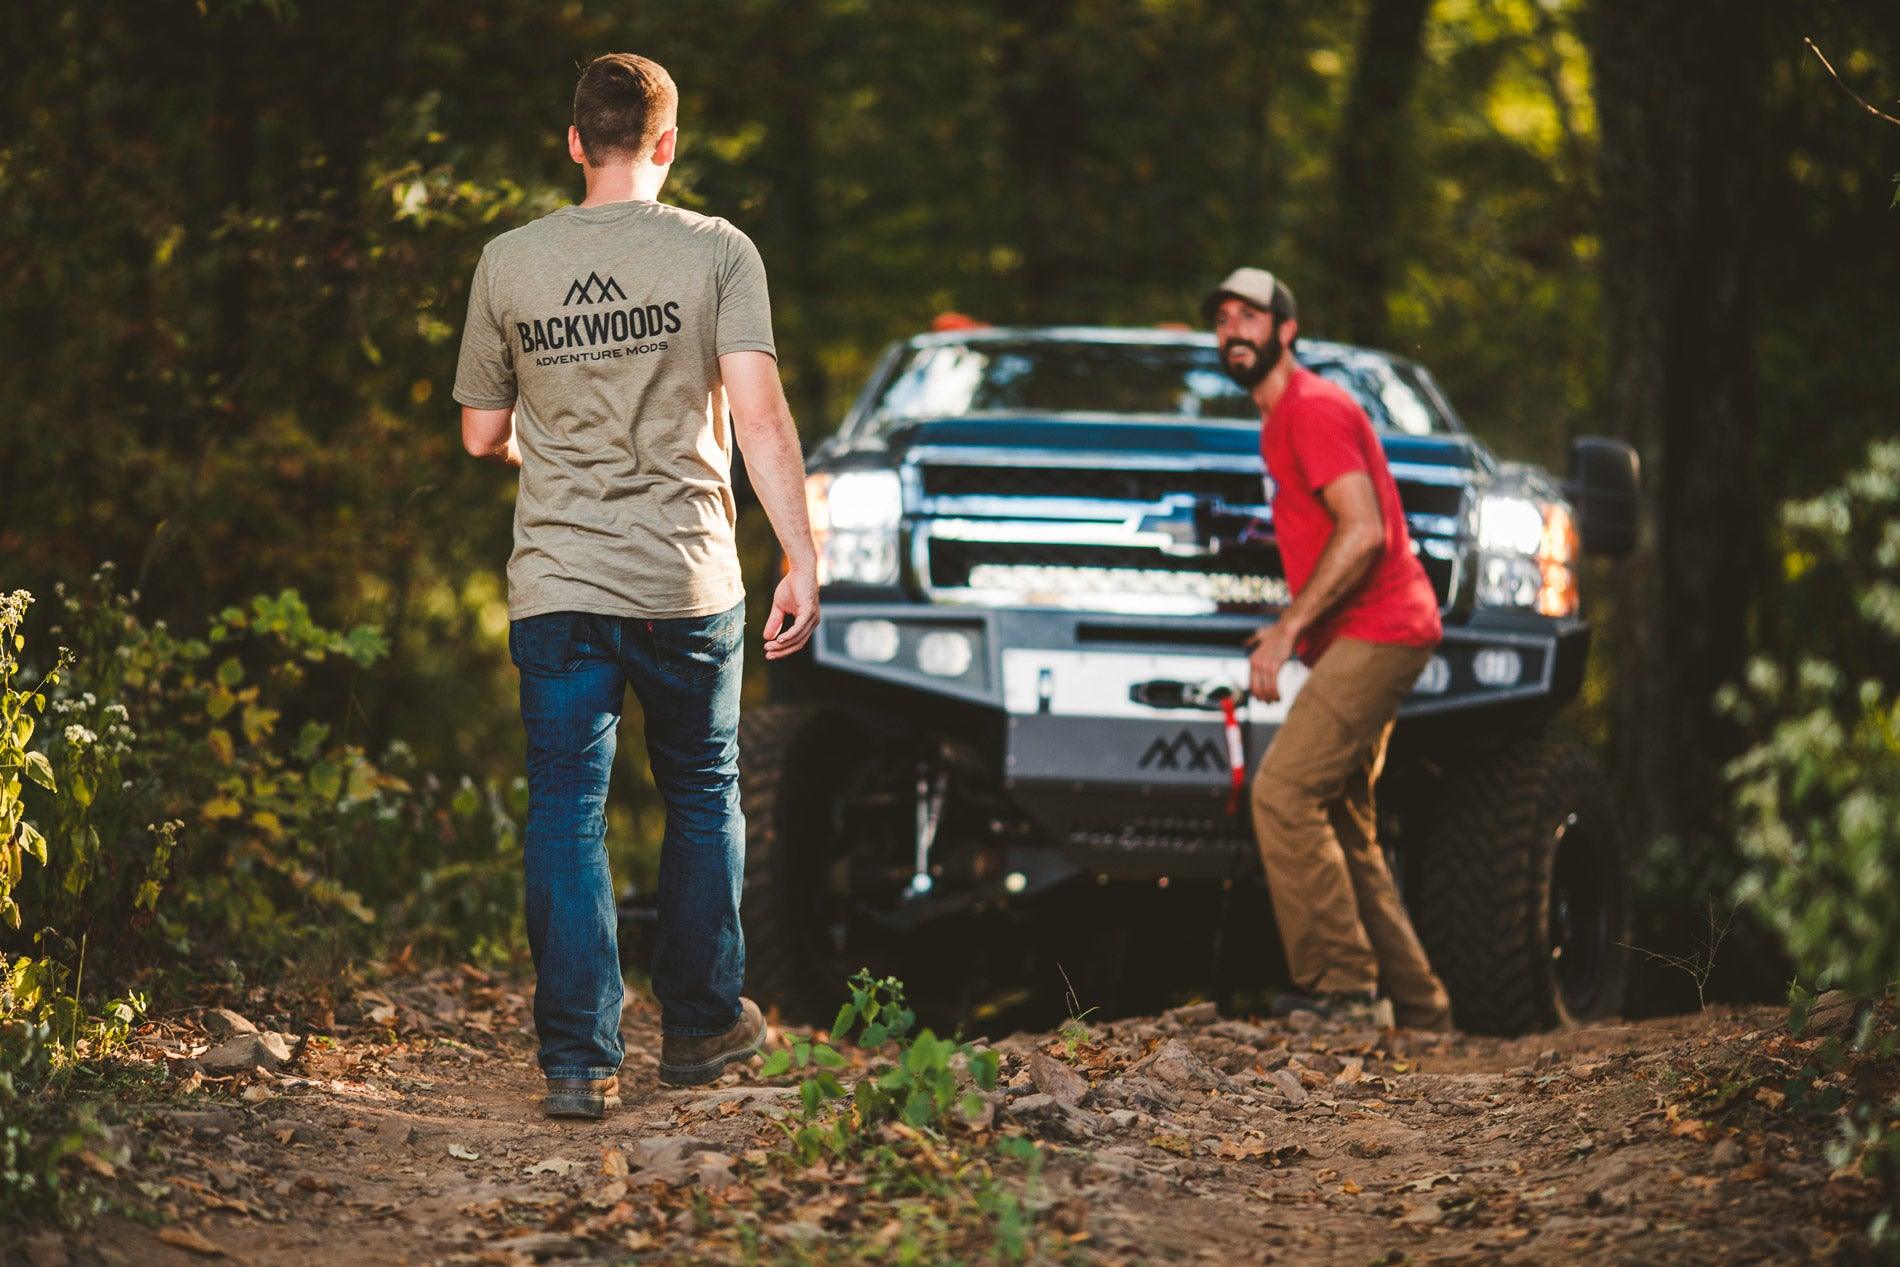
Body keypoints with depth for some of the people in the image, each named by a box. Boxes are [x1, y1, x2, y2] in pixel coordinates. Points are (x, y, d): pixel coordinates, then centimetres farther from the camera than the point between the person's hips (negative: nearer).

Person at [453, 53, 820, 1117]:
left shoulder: (507, 263, 2)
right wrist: (803, 560, -12)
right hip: (689, 583, -1)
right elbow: (760, 414, -13)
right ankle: (701, 1026, 27)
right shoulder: (716, 252, -5)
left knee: (567, 816, 3)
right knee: (703, 800, 17)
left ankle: (581, 1060, -4)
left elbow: (483, 436, 10)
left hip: (557, 585, 1)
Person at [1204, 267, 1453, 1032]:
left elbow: (1363, 531, -21)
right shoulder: (1282, 421, 21)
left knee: (1283, 793, -18)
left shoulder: (1312, 409, -11)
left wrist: (1288, 630, -21)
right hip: (1361, 639, 11)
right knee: (1341, 825, 11)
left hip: (1375, 636, -11)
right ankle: (1415, 1005, 13)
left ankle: (1342, 987, -17)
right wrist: (1290, 632, 19)